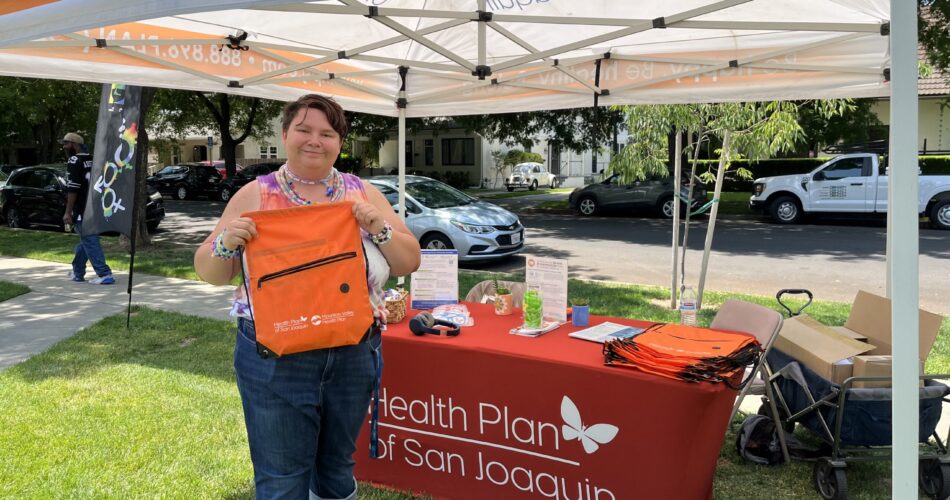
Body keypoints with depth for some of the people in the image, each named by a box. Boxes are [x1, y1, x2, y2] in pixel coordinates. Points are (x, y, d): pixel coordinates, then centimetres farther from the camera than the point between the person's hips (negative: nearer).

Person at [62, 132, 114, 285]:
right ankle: (77, 273, 27)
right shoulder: (90, 160, 16)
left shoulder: (74, 161, -10)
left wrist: (68, 212, -16)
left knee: (90, 242, -7)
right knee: (86, 241, 17)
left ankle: (104, 274, -12)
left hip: (82, 210, -9)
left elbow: (73, 189, -17)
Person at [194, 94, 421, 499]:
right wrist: (226, 243, -20)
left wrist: (380, 228, -13)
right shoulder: (255, 195, -1)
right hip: (275, 358, -2)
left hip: (354, 355, 3)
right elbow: (210, 273, 1)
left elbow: (409, 262, 5)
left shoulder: (363, 193, 5)